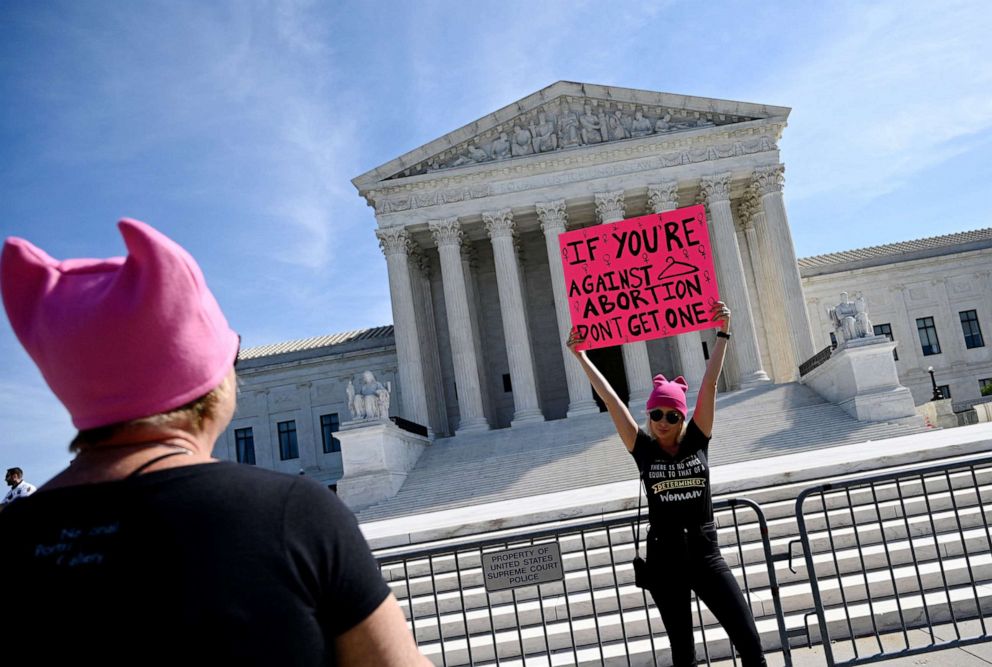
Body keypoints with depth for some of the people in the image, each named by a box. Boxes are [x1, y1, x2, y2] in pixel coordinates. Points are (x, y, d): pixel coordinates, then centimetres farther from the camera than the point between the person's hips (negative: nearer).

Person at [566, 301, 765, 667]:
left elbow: (710, 383, -5)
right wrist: (581, 356, -4)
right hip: (664, 559, 0)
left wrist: (722, 332, -8)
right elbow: (610, 399, -4)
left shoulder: (696, 440, -1)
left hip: (706, 554, 1)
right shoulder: (643, 448, -3)